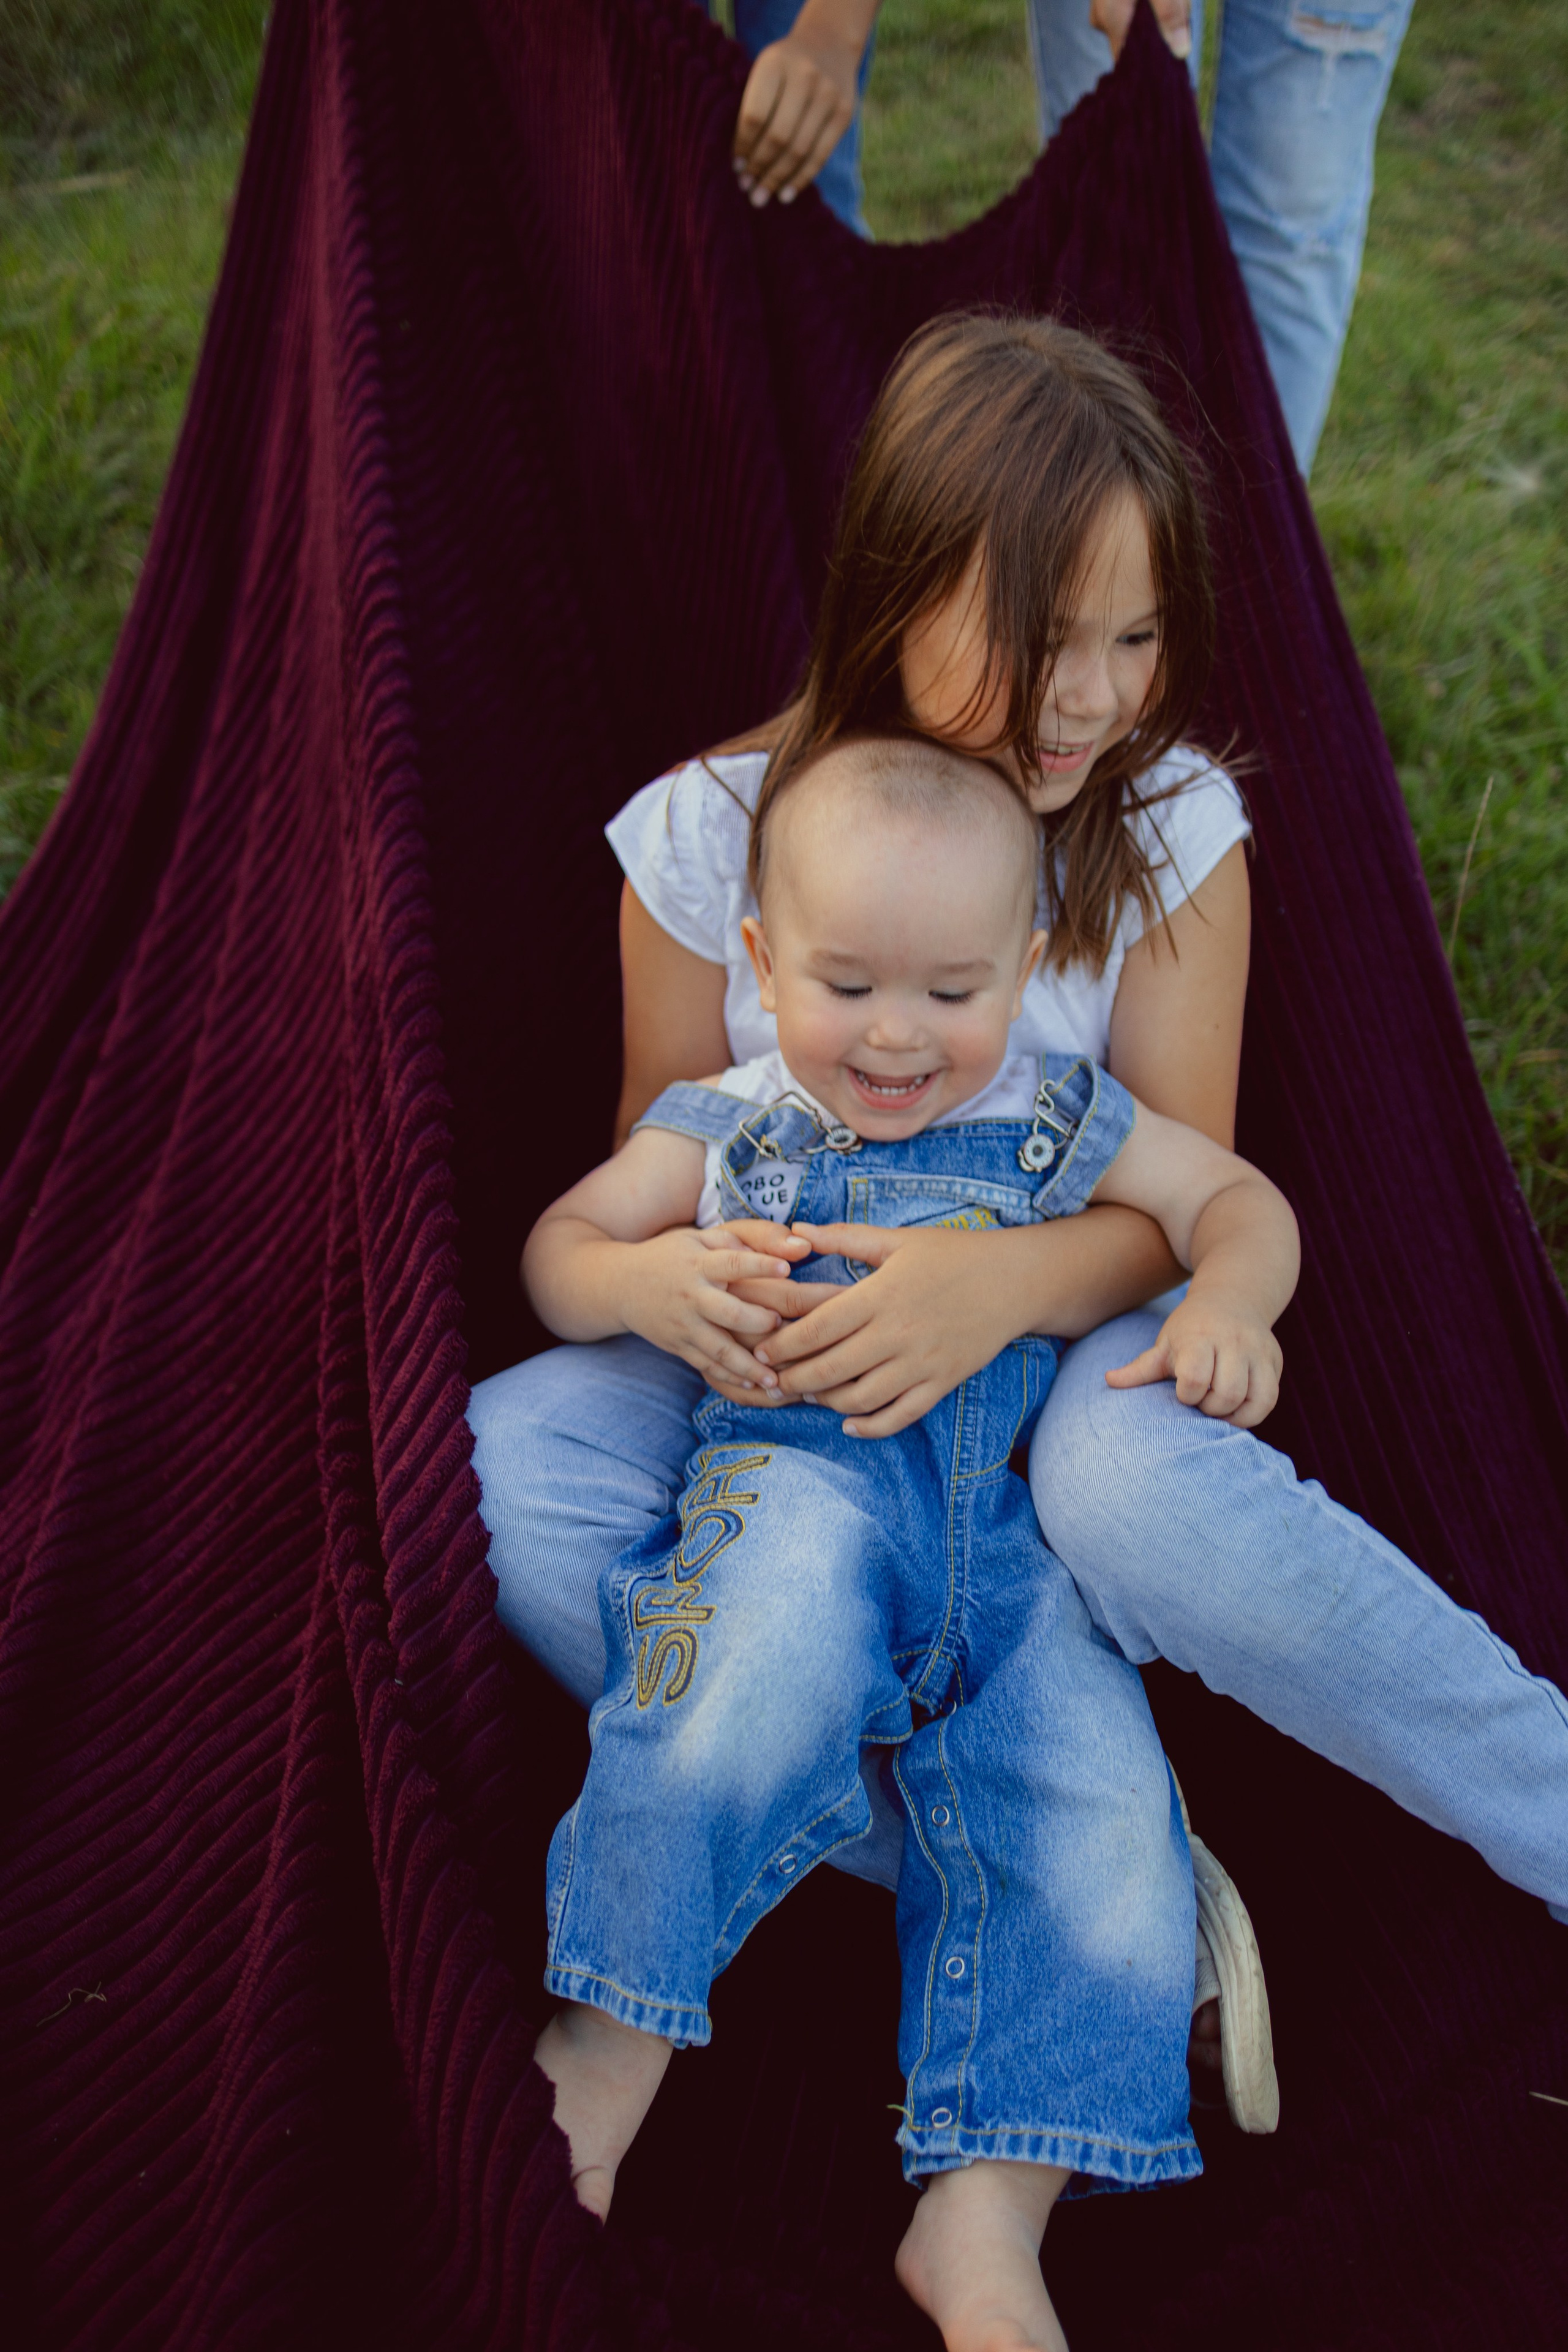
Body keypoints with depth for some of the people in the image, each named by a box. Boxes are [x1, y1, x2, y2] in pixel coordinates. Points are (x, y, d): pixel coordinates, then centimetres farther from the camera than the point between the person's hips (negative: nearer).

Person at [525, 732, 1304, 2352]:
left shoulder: (1060, 1121, 16)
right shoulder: (724, 1127, 12)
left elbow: (1240, 1198, 22)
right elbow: (557, 1249, 14)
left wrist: (1226, 1302, -2)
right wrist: (641, 1282, -11)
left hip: (1008, 1530, 3)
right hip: (796, 1474, -2)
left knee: (1102, 1817, -19)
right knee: (767, 1653, -37)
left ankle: (988, 2216, -16)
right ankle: (614, 2030, -24)